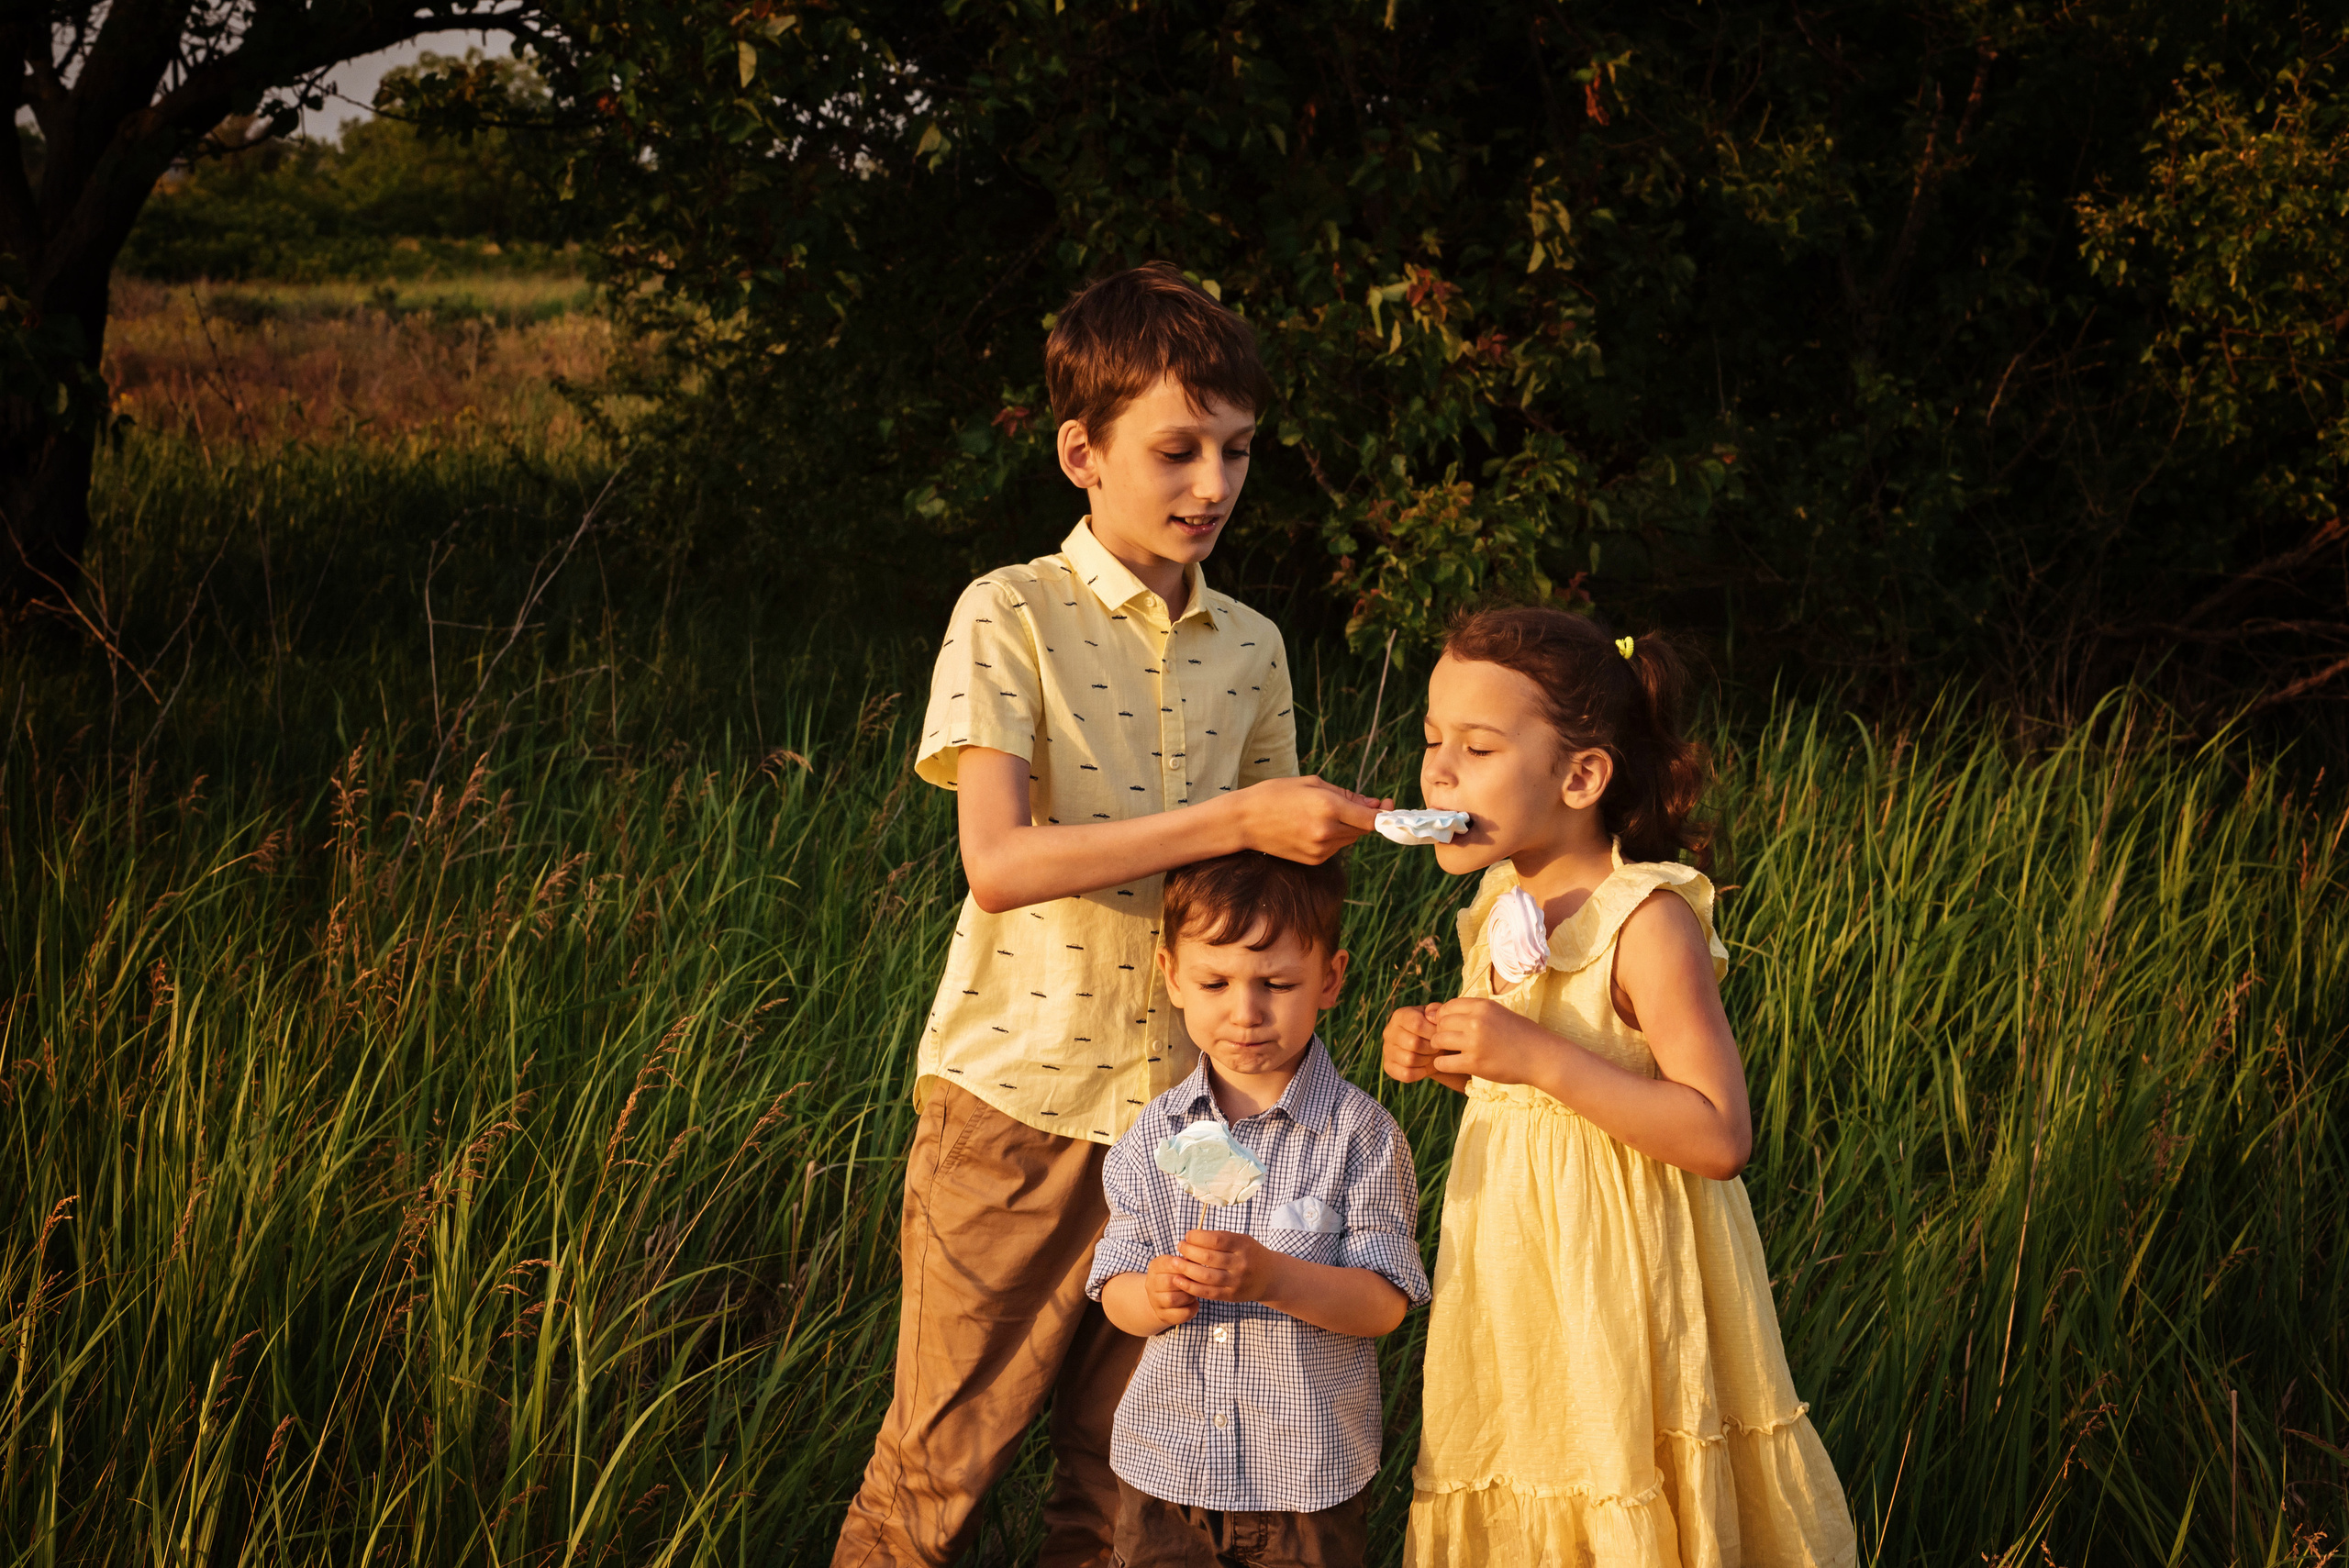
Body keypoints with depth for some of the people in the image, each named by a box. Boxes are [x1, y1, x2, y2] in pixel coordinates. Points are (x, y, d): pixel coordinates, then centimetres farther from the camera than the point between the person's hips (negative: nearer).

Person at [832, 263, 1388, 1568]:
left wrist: (1324, 838, 0)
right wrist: (1237, 822, -22)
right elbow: (999, 863, -20)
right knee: (943, 1461, 1)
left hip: (1184, 1105, 5)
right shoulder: (1010, 618, -7)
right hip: (1020, 1103, -4)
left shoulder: (1252, 649, 9)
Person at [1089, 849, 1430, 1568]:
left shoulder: (1359, 1132, -10)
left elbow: (1384, 1303, -14)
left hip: (1309, 1475, -3)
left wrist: (1274, 1278, -30)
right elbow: (1115, 1291, 2)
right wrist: (1153, 1294, -22)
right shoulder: (1155, 1135, 0)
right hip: (1164, 1462, 3)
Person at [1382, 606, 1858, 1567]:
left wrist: (1537, 1058, -28)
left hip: (1616, 1274, -8)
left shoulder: (1647, 923, -20)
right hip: (1514, 1263, 8)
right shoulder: (1505, 899, 5)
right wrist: (1442, 1054, 0)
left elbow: (1720, 1136, -25)